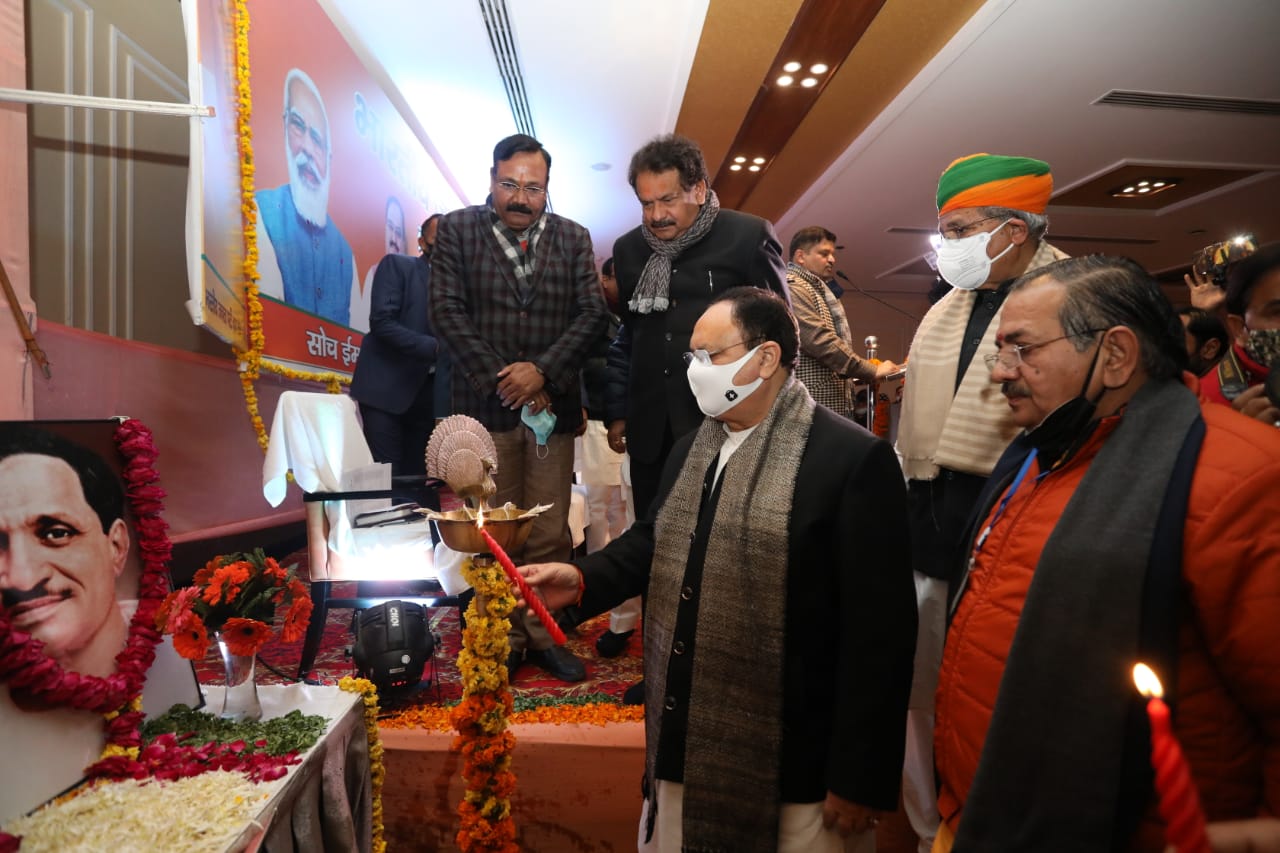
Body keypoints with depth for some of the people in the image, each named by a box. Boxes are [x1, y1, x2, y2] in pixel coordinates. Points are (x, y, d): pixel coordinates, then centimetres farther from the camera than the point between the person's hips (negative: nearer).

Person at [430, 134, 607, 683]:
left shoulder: (573, 238, 8)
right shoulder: (457, 230, 4)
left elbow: (592, 313, 1)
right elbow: (448, 311, -4)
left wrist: (541, 369, -12)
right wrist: (501, 380, -11)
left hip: (552, 406, 2)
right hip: (485, 406, -1)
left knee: (550, 535, 6)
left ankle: (545, 635, 21)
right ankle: (504, 642, 19)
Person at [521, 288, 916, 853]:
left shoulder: (854, 459, -16)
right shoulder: (691, 451, 8)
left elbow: (880, 630, -17)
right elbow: (655, 542, 18)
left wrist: (859, 778, -15)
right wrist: (583, 578, -2)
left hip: (791, 766, -6)